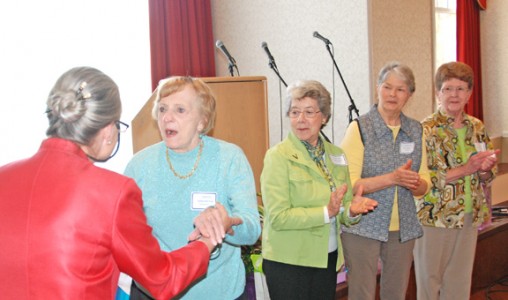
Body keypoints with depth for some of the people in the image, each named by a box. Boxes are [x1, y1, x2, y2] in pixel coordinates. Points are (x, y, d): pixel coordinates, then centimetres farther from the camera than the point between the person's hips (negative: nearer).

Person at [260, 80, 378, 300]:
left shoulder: (336, 154, 7)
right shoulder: (278, 156, -11)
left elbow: (342, 211, 11)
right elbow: (277, 217, -18)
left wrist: (352, 210, -11)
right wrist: (326, 212, -25)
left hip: (328, 260, 6)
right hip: (288, 263, -5)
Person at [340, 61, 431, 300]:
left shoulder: (415, 130, 7)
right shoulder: (359, 128, -8)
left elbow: (424, 185, 11)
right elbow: (349, 184, -14)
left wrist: (415, 183, -12)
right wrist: (392, 178, -24)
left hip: (403, 229, 5)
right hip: (363, 227, -4)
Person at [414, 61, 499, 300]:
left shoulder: (477, 128, 6)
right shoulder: (426, 130, -11)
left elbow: (487, 176, 13)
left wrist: (485, 169, -10)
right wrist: (466, 169, -22)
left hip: (469, 218, 5)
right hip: (434, 218, -5)